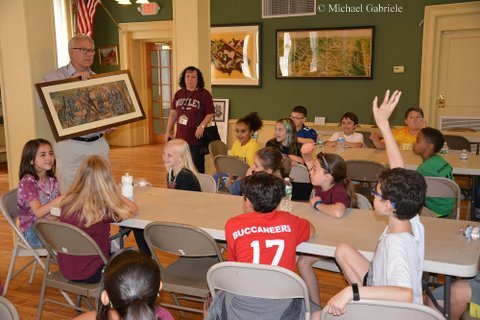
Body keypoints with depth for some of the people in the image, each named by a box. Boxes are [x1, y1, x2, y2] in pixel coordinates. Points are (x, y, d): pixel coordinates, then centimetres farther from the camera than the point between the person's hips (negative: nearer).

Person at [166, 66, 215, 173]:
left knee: (197, 168, 1)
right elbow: (173, 113, 15)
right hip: (180, 138, 5)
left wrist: (202, 126, -21)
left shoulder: (204, 94, -4)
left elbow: (210, 113, -7)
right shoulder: (179, 94, 11)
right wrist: (168, 131, 12)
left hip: (196, 138, -5)